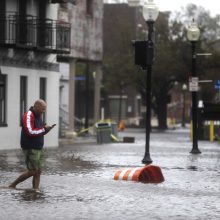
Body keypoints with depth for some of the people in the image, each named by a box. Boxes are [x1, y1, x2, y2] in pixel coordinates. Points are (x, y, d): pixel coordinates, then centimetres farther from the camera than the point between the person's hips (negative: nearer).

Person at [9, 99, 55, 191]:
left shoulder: (38, 116, 13)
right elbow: (30, 132, -24)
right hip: (30, 148, -9)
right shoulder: (28, 116, -15)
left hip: (38, 148, 9)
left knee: (38, 172, 4)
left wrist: (47, 128, 0)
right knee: (32, 171, -8)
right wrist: (44, 129, -15)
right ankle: (12, 185, 4)